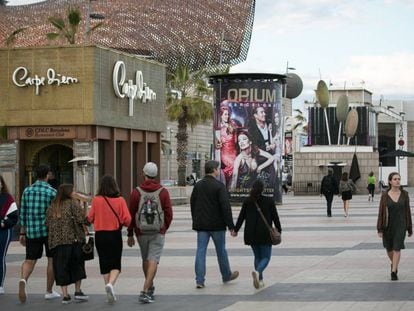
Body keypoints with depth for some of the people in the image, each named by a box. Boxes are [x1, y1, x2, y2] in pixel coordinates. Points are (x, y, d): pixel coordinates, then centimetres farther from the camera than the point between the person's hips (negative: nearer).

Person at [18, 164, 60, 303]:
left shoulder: (27, 191, 4)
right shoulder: (52, 192, -8)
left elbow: (23, 213, 6)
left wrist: (22, 233, 13)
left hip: (32, 230, 3)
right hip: (49, 230, -3)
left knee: (30, 260, 7)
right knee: (52, 260, 11)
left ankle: (23, 280, -23)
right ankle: (49, 291, 15)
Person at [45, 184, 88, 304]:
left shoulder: (52, 207, 11)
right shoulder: (72, 203, -5)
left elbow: (47, 224, 12)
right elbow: (81, 219, -13)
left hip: (56, 241, 4)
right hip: (73, 239, -4)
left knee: (61, 268, 5)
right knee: (77, 265, 12)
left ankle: (65, 295, 2)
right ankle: (78, 291, 12)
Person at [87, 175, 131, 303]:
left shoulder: (96, 200, -7)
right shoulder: (120, 200, -9)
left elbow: (90, 218, -3)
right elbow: (127, 220, -10)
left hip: (100, 235, 1)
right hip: (115, 235, -1)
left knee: (105, 264, 12)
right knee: (115, 264, 8)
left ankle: (109, 291, 14)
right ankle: (110, 284, -19)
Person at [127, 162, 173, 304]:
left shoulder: (136, 192, -3)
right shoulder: (163, 192, -4)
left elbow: (131, 215, -2)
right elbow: (169, 214, -2)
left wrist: (130, 234, 6)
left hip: (141, 232, 2)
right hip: (158, 233, -2)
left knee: (146, 260, 19)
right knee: (153, 261, -4)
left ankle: (150, 287, 32)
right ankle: (145, 292, -15)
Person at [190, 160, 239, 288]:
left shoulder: (198, 185, 6)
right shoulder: (219, 186, -12)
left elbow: (192, 204, 13)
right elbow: (225, 207, -16)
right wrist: (231, 225, -12)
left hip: (201, 225, 4)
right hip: (216, 224, -4)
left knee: (200, 251, 2)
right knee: (221, 250, 12)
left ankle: (199, 280, -4)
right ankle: (226, 275, 28)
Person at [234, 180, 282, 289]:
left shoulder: (247, 201, 2)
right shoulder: (269, 201, -5)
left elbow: (241, 217, 5)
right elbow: (275, 217, -1)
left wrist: (236, 230, 15)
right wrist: (278, 230, 11)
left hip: (251, 234, 3)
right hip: (265, 234, -3)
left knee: (257, 256, 17)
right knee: (266, 257, 3)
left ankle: (260, 280, 12)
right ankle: (257, 272, -27)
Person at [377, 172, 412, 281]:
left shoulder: (404, 194, -1)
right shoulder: (385, 195, -5)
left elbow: (407, 211, 4)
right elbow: (381, 212, -3)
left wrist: (410, 228, 6)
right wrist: (380, 229, -6)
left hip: (400, 225, -1)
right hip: (388, 225, 1)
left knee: (397, 248, -11)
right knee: (389, 248, 14)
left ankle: (394, 272, -4)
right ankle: (393, 264, 43)